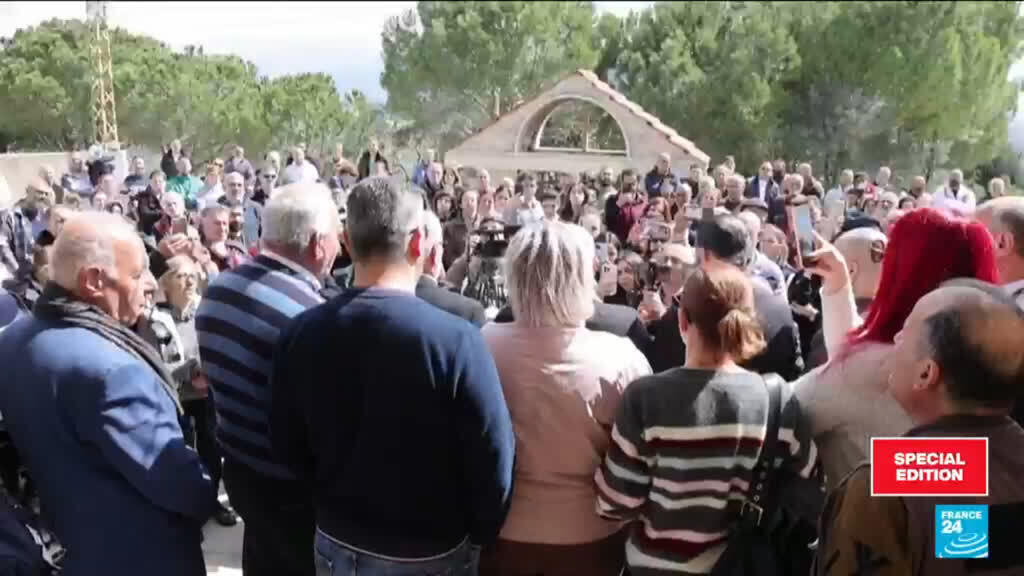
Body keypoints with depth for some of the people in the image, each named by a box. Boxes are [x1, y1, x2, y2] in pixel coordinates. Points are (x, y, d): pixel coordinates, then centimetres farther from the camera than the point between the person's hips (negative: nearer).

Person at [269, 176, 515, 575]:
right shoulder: (455, 340, -26)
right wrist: (479, 536, 0)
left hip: (336, 542, 3)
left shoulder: (301, 333, -13)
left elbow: (288, 447, 0)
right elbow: (492, 463, -20)